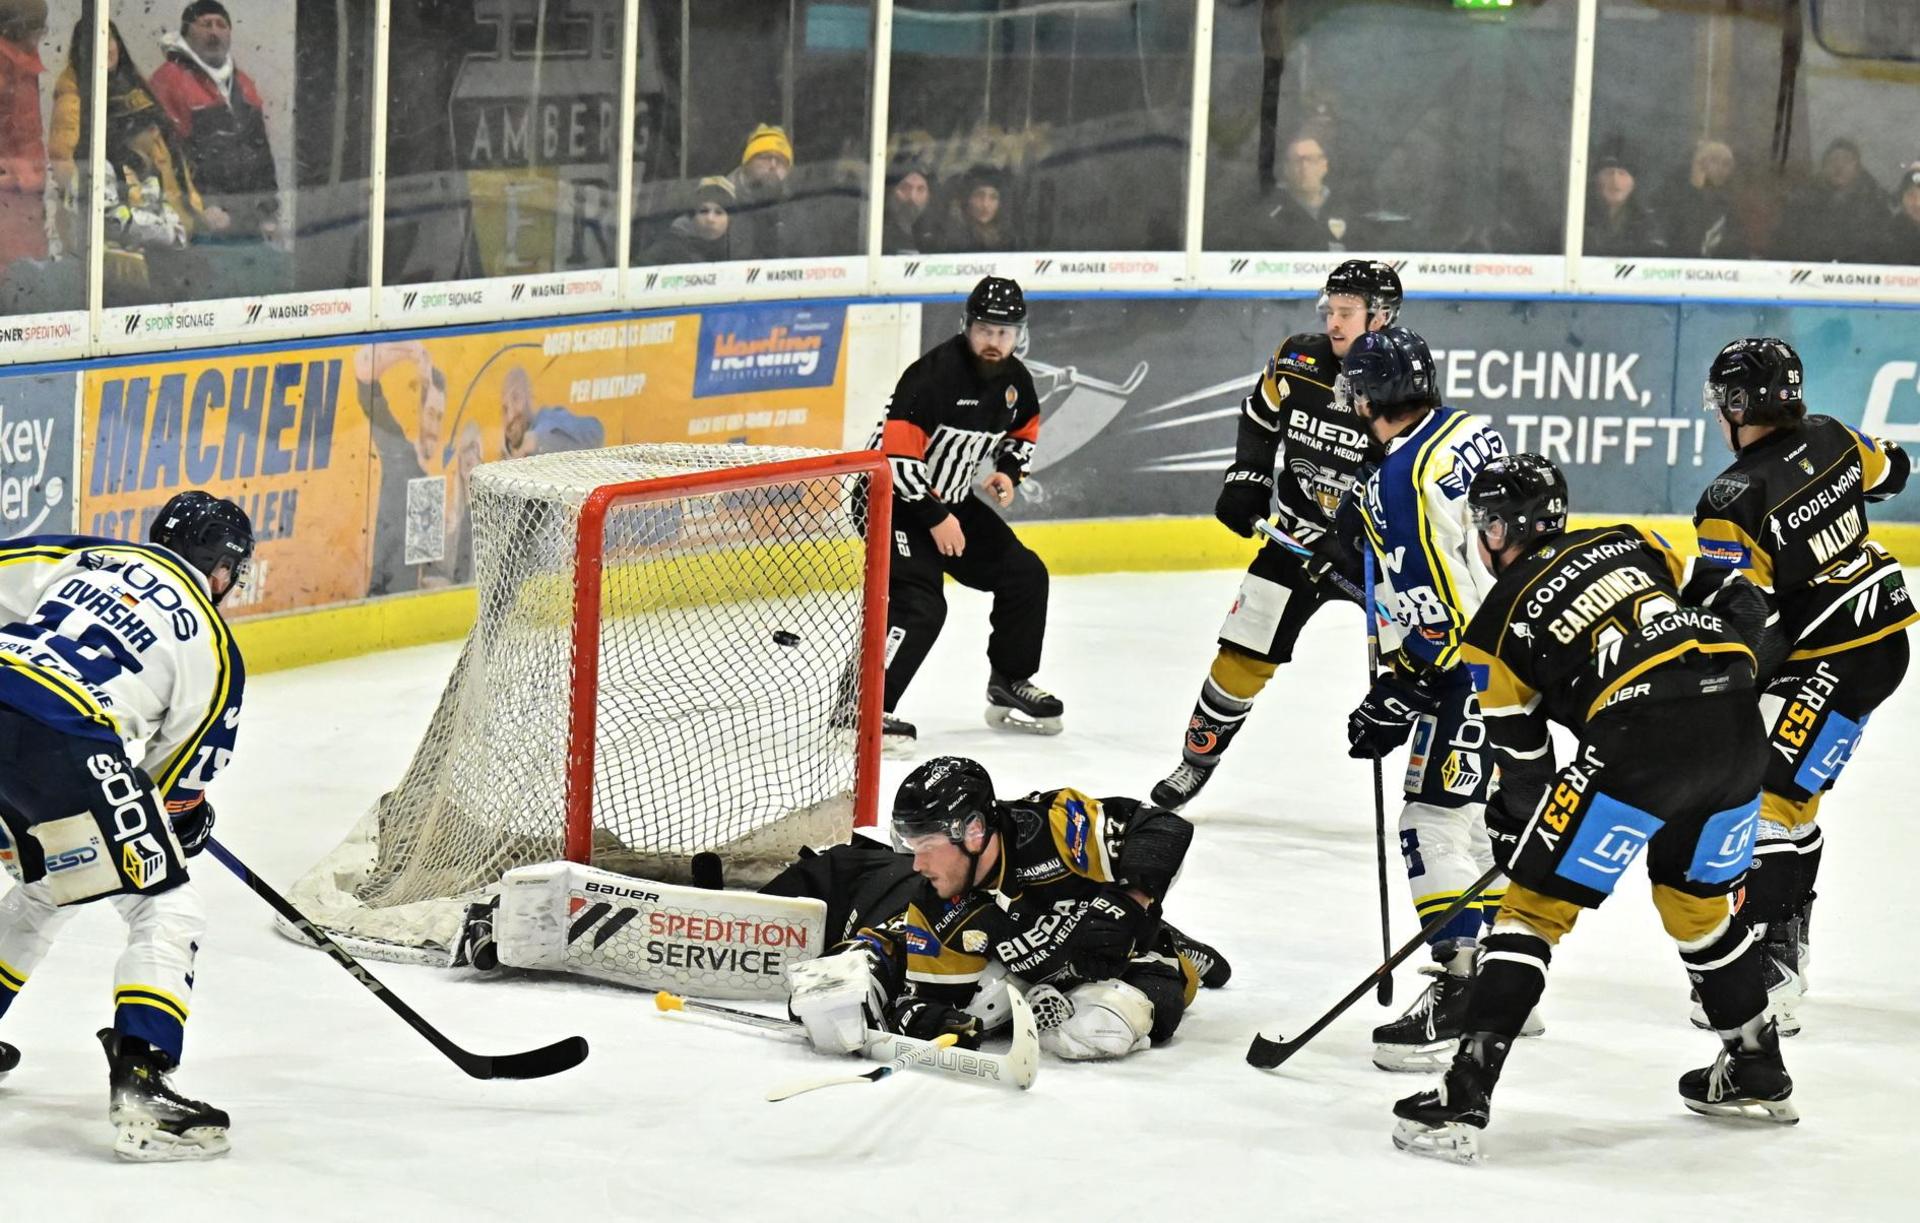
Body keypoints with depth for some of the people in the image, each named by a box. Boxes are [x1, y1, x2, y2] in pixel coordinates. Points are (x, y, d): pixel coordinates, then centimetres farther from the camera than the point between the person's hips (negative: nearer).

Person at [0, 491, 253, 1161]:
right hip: (63, 744, -6)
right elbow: (178, 790, 17)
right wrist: (189, 819, 39)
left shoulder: (92, 554, 23)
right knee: (169, 911, 4)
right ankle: (140, 1090, -12)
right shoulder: (215, 654, 12)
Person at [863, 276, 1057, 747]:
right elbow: (895, 455, -29)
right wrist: (934, 519, -24)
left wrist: (1008, 471, 2)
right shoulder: (936, 373, -26)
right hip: (894, 499, -9)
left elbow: (1024, 429, 23)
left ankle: (1010, 685, 24)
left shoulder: (1014, 379, 0)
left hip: (953, 501, 9)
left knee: (1025, 575, 9)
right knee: (920, 603, -25)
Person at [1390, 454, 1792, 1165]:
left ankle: (1464, 1096, -6)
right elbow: (1737, 603, 21)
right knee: (1700, 899, 28)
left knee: (1539, 901, 2)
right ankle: (1758, 1074, 41)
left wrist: (1517, 828, 32)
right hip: (1741, 719, 6)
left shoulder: (1498, 625, 12)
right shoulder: (1627, 542, 23)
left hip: (1647, 734, -6)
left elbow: (1524, 761, 17)